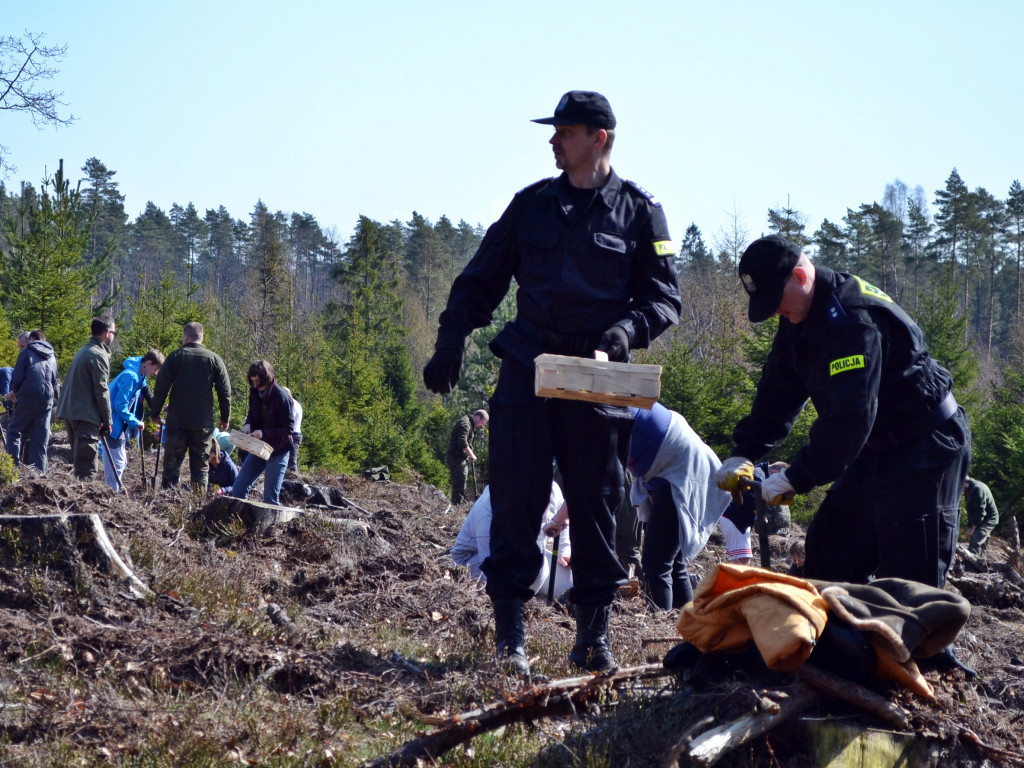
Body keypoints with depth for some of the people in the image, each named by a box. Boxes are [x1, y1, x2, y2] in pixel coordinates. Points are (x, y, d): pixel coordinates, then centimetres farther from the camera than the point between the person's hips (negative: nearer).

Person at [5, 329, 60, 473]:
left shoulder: (26, 352, 0)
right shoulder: (51, 357, 17)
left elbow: (18, 376, -4)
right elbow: (56, 381, 18)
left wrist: (14, 392, 12)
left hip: (28, 398, -5)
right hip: (47, 401, 5)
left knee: (13, 430, 6)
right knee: (41, 439, 8)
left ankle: (14, 466, -6)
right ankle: (40, 471, 4)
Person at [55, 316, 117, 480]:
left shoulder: (83, 351, 18)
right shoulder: (99, 355, -11)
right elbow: (101, 391, -14)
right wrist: (107, 422, -7)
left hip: (70, 411, 9)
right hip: (86, 416, -9)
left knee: (78, 459, 14)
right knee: (86, 466, -10)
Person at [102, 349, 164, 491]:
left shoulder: (139, 377, 10)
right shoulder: (130, 376, -20)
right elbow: (120, 406, -22)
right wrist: (135, 422, -14)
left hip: (121, 426, 10)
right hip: (114, 426, -10)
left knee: (121, 462, 13)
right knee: (116, 464, -9)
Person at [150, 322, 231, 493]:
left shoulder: (174, 357, -1)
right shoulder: (214, 359, 3)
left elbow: (161, 388, -3)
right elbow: (225, 392, 3)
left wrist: (155, 413, 5)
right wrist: (225, 418, 11)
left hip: (177, 421, -1)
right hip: (203, 422, 1)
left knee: (172, 462, 6)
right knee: (201, 466, 5)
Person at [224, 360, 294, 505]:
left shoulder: (281, 397, -18)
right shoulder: (255, 393, 1)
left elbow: (289, 428, -16)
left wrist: (264, 433, -25)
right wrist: (248, 425, -7)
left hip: (278, 451, -7)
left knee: (270, 498, -6)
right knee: (238, 489, 5)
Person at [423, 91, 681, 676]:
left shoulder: (639, 212, 4)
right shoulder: (532, 204, 10)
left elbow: (665, 297, 3)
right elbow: (480, 282, 15)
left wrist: (628, 328, -16)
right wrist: (450, 344, 5)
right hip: (527, 366, 2)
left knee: (597, 506, 3)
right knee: (516, 501, -5)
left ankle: (594, 636, 13)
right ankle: (510, 638, -2)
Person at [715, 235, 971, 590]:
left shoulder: (854, 318, -28)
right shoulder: (801, 316, 4)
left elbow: (850, 415, -33)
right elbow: (778, 392, 9)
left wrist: (797, 477, -28)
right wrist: (745, 452, -1)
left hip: (924, 449, -10)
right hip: (878, 448, 10)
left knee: (908, 578, -12)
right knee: (829, 550, 11)